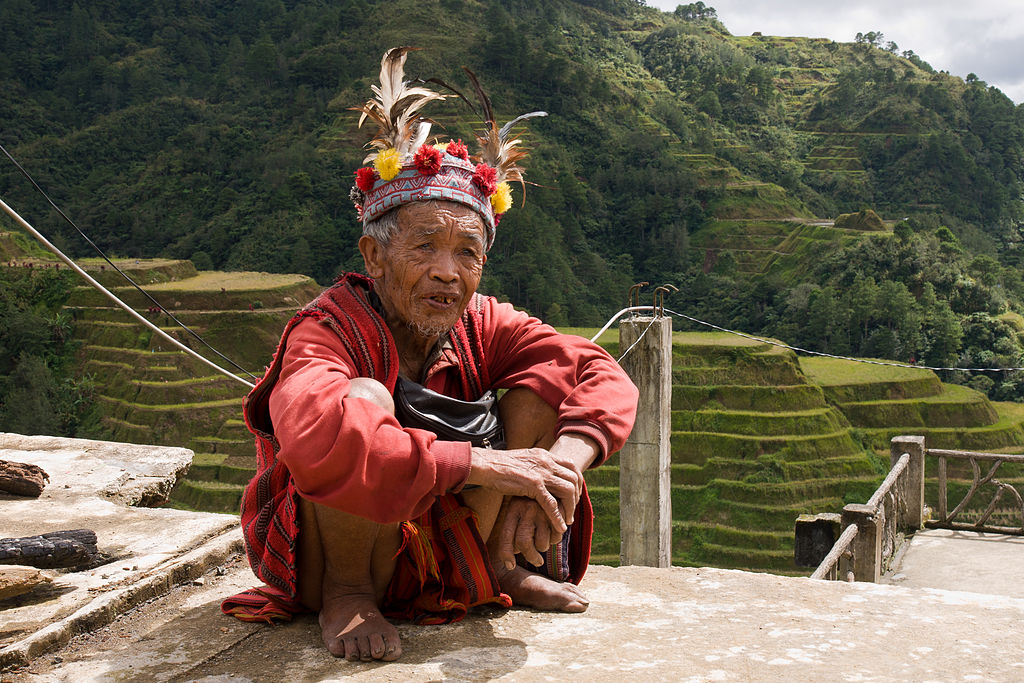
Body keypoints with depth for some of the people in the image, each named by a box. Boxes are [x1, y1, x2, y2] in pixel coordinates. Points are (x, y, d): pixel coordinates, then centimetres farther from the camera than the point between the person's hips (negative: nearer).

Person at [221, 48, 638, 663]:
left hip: (446, 552, 5)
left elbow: (605, 378, -13)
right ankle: (346, 595, -13)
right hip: (329, 559, -5)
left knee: (545, 380, -10)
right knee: (367, 400, -35)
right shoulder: (329, 330, -25)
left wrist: (562, 465, -34)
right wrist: (480, 462, -43)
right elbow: (314, 441, -46)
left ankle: (499, 570, 2)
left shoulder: (481, 326, -9)